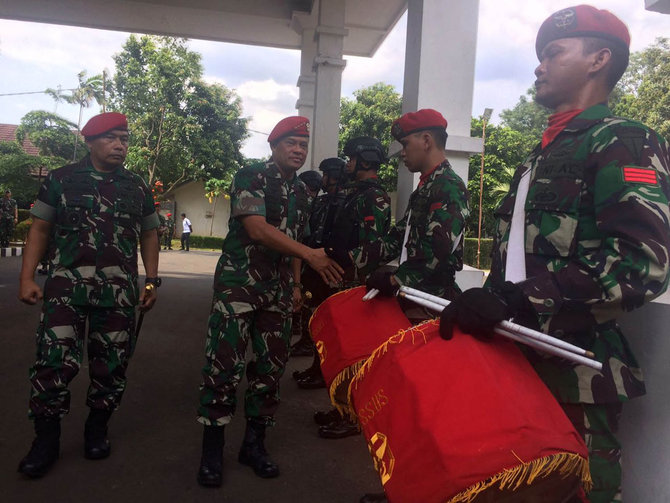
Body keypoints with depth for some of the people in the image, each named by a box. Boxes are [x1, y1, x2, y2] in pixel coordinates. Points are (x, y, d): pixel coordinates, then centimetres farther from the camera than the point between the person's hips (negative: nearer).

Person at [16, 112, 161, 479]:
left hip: (119, 290, 2)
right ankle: (46, 439, 12)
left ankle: (96, 430, 26)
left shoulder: (137, 188, 11)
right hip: (66, 285, -2)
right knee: (53, 361, -6)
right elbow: (40, 229, 6)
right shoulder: (60, 179, 6)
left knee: (111, 364, 7)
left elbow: (149, 235, 15)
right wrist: (27, 277, -3)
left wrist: (151, 281, 7)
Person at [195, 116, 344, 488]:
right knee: (225, 363, -8)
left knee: (272, 366, 7)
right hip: (239, 282, -6)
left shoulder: (301, 190, 14)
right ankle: (212, 449, 8)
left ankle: (254, 443, 21)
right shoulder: (251, 177, -6)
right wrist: (310, 254, -25)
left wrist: (296, 284, 17)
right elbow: (257, 228, -20)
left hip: (279, 291, 6)